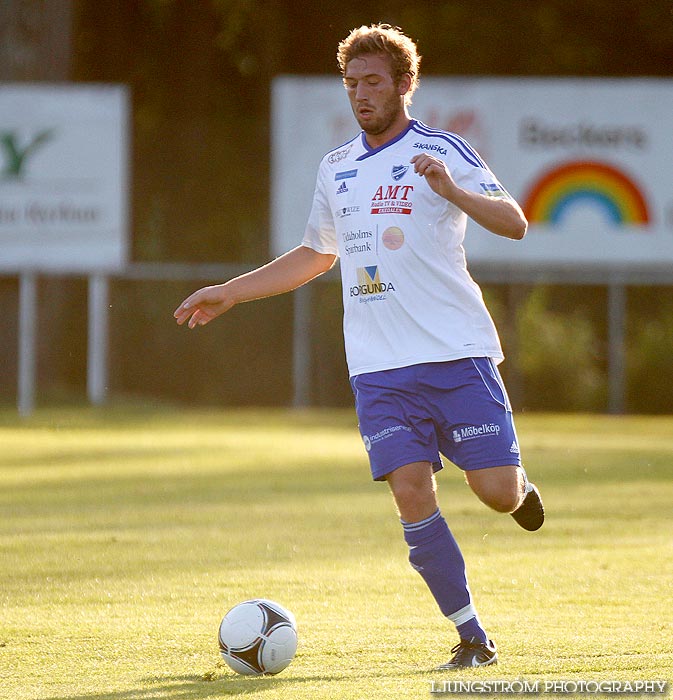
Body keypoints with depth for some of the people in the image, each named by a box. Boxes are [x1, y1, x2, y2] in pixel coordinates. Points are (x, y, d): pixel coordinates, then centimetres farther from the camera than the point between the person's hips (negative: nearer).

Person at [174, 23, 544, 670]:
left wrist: (451, 190, -28)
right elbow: (316, 255, 31)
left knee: (498, 494, -9)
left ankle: (520, 487, 30)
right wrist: (228, 293, 27)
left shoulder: (443, 151, 0)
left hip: (457, 352, -4)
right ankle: (472, 638, -4)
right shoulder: (336, 168, 16)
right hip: (378, 367, 4)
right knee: (411, 493, -12)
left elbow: (514, 224, -11)